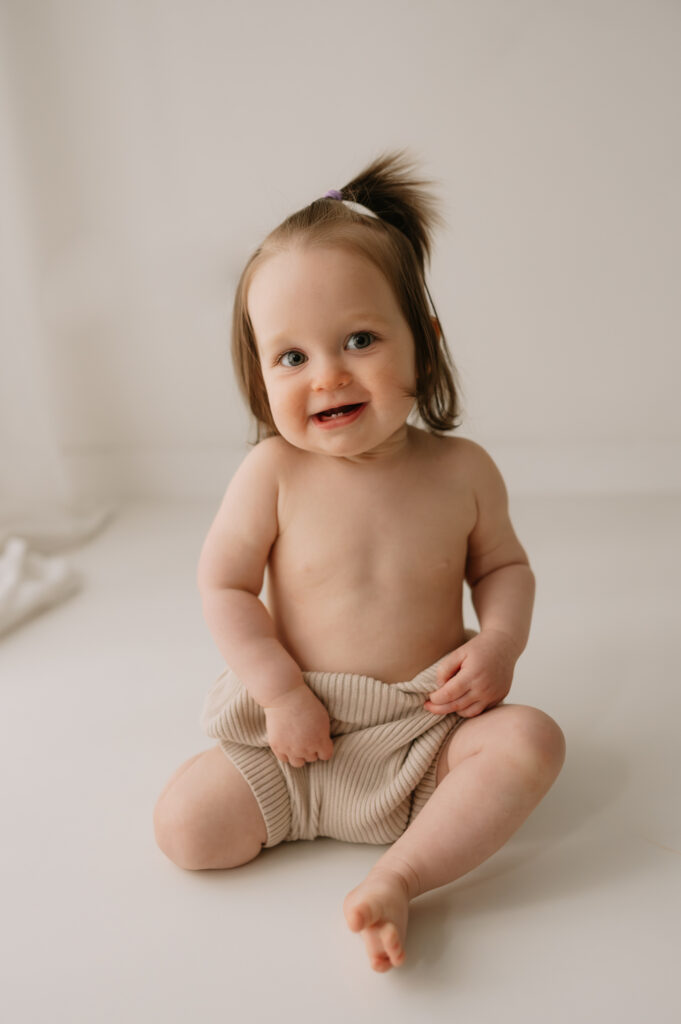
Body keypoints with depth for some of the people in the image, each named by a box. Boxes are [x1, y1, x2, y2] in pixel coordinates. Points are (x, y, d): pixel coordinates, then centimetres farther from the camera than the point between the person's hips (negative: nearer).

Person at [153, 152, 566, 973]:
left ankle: (398, 878, -20)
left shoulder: (462, 471, -7)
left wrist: (499, 640, -12)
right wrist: (279, 689, -15)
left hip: (430, 732, 1)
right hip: (300, 743, 0)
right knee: (185, 822, -13)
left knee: (531, 739, -24)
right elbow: (223, 583, -6)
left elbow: (503, 565, 8)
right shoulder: (272, 473, -13)